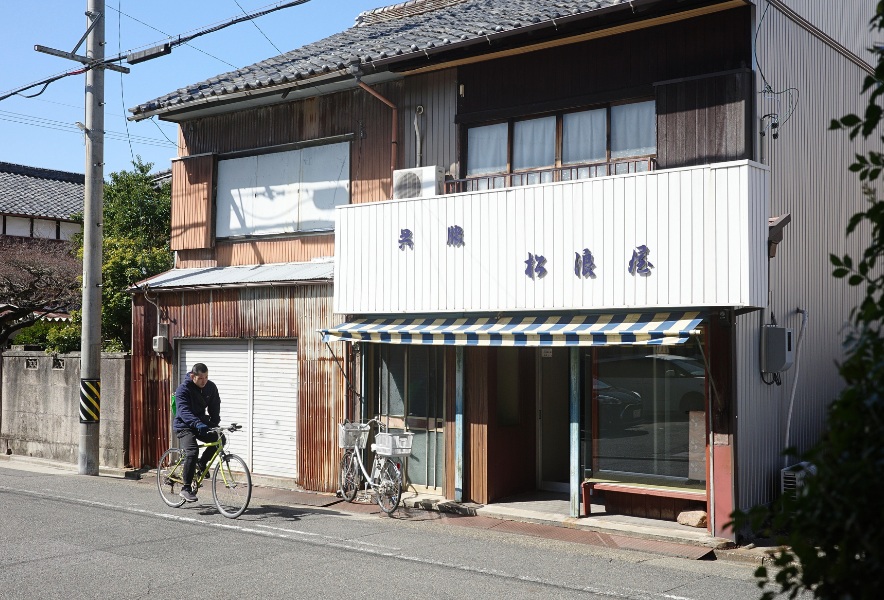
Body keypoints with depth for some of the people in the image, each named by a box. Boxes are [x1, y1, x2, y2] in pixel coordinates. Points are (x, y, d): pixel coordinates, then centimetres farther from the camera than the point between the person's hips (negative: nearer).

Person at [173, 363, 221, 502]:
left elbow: (214, 408, 3)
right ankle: (186, 489, -15)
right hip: (184, 426, -5)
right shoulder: (183, 389, -19)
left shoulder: (211, 387, -3)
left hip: (202, 424, 5)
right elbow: (184, 411, -33)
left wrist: (214, 425, -12)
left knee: (219, 439, -19)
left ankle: (201, 464, 7)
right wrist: (197, 424, -49)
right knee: (192, 452, -27)